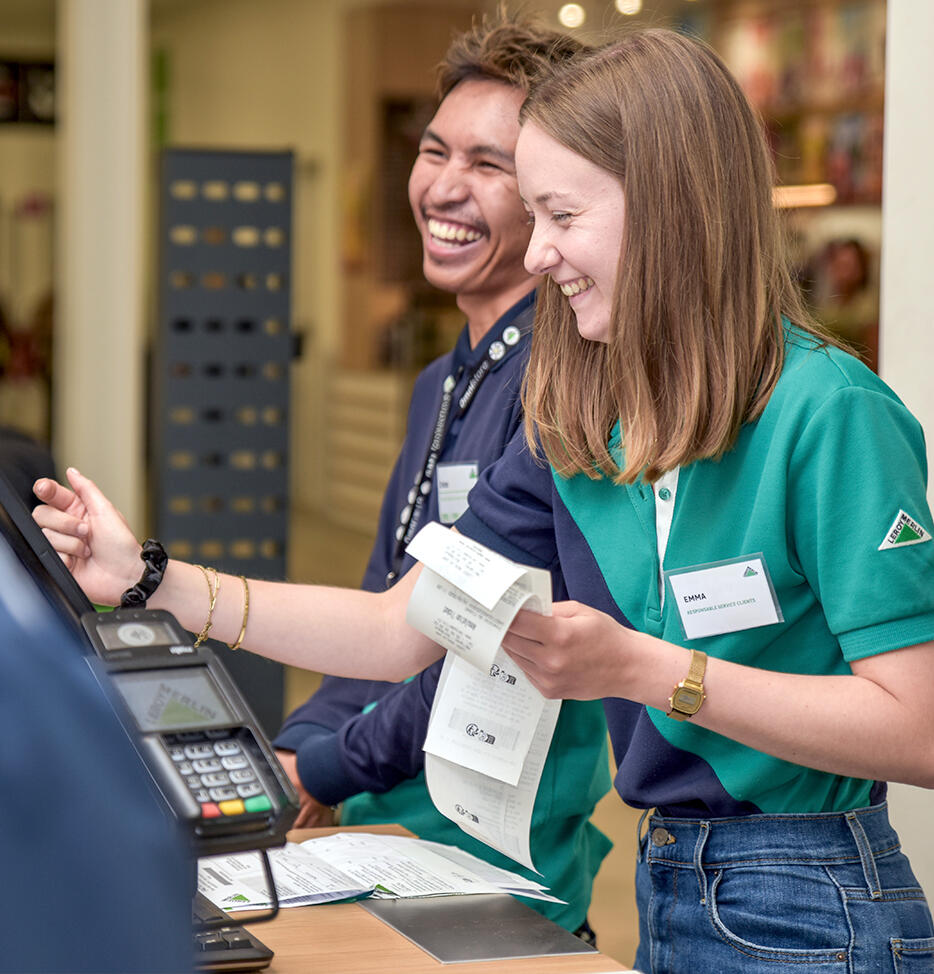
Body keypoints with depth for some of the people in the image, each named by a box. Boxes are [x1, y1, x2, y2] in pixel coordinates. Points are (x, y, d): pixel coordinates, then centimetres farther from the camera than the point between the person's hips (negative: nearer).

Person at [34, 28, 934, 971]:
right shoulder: (576, 423, 5)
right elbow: (402, 627, 7)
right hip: (668, 894, 7)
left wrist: (639, 666, -26)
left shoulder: (826, 414, -18)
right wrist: (150, 579, 2)